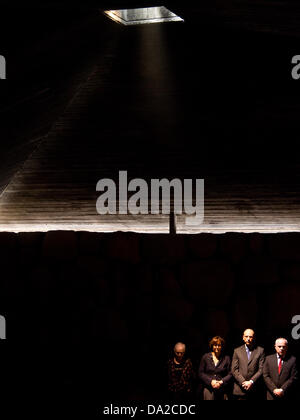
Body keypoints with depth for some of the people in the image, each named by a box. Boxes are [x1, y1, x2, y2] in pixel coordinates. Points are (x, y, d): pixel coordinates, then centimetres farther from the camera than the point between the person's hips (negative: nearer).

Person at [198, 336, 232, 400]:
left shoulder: (226, 358, 9)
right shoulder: (206, 357, 10)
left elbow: (230, 374, 6)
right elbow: (201, 373, 7)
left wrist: (221, 382, -10)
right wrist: (210, 381, -8)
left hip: (222, 389, 0)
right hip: (209, 389, 0)